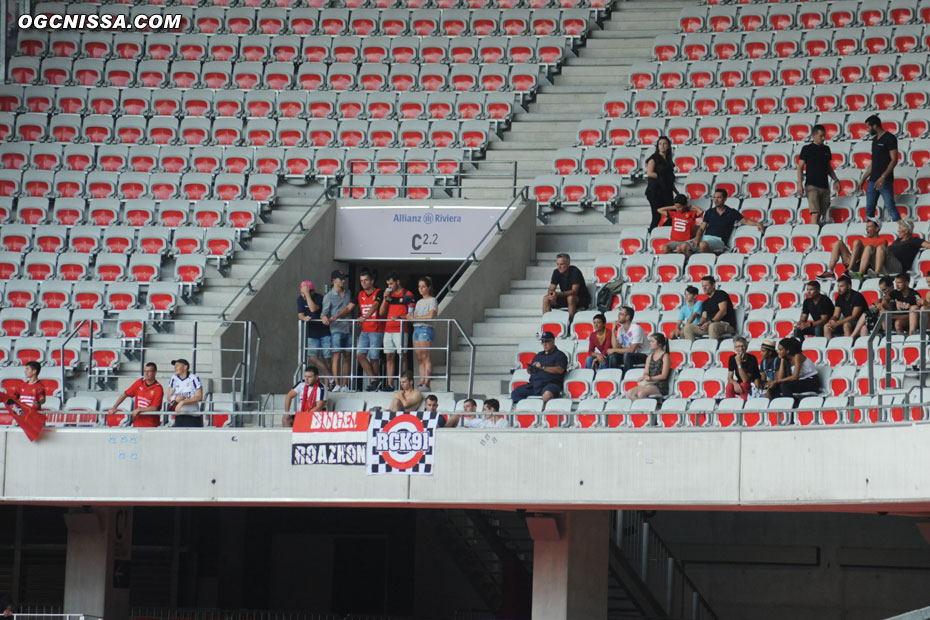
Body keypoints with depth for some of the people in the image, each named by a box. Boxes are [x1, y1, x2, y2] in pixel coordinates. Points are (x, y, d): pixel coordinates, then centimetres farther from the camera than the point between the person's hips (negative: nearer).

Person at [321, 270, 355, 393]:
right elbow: (324, 312, -3)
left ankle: (344, 385, 3)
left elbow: (350, 308, 19)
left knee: (347, 357, 1)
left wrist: (336, 316, 7)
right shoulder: (328, 296, 5)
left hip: (348, 329, 4)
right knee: (337, 355, -13)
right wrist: (324, 317, -25)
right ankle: (336, 384, -17)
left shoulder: (348, 293, 17)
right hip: (336, 329, -4)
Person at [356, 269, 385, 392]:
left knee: (374, 357, -3)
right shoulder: (360, 295, 12)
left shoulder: (378, 293, -6)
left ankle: (375, 382, 9)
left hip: (377, 331, -6)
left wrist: (366, 317, -40)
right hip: (365, 331, 6)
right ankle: (374, 380, 1)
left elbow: (375, 306, -23)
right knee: (360, 355, -6)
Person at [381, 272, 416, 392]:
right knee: (389, 357, 5)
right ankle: (389, 384, 6)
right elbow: (382, 312, 15)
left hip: (400, 330, -7)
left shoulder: (407, 295, -2)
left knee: (402, 356, -8)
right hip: (388, 330, 7)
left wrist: (399, 318, -22)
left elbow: (411, 314, -7)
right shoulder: (390, 295, 17)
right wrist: (385, 298, 3)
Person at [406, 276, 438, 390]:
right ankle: (421, 382, -1)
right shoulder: (419, 302, 23)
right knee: (419, 358, 1)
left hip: (426, 329, -8)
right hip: (416, 329, 8)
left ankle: (426, 383, -16)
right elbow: (413, 315, 18)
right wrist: (408, 316, -4)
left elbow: (431, 316, -14)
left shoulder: (432, 301, 0)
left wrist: (415, 317, -12)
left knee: (425, 357, -12)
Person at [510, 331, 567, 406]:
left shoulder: (559, 355, 9)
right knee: (515, 393, -15)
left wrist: (543, 367, -10)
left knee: (547, 394, -43)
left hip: (550, 383, -6)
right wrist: (530, 370, 5)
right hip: (534, 384, 6)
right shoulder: (538, 355, 29)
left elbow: (560, 370, -7)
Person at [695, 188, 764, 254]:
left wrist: (757, 224, -8)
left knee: (703, 245, -39)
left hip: (718, 239, -4)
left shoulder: (732, 213, 13)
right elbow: (701, 228, 18)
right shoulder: (709, 212, 21)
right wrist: (697, 238, -3)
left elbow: (746, 221, 12)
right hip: (705, 237, 4)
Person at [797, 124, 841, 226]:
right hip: (812, 186, -5)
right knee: (815, 214, -16)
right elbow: (800, 167, 0)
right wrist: (800, 185, -8)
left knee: (822, 214, 3)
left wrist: (836, 180, 11)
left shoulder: (826, 149, 15)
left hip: (824, 186, 5)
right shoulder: (807, 149, 1)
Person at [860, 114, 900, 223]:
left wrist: (883, 176, -22)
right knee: (869, 210, 5)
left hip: (885, 181, -8)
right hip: (873, 180, 8)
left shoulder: (889, 138, -7)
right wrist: (863, 179, 21)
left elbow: (894, 160, -13)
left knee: (890, 207, -12)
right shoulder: (875, 139, 18)